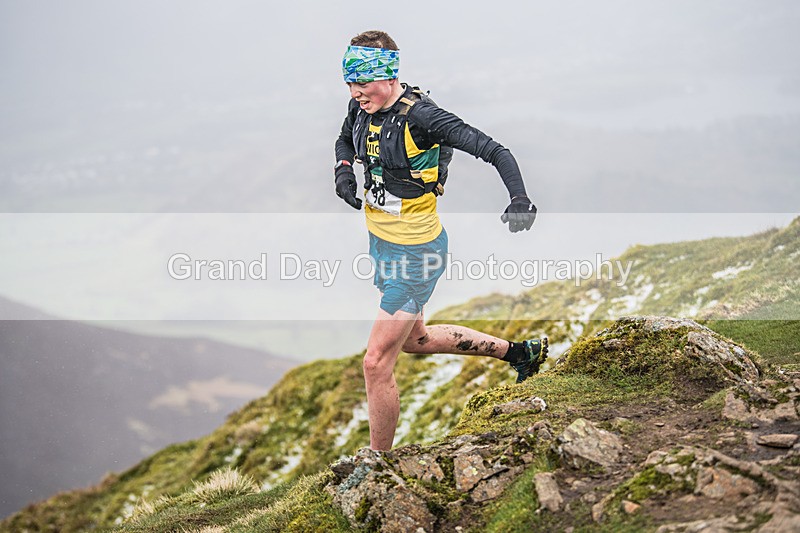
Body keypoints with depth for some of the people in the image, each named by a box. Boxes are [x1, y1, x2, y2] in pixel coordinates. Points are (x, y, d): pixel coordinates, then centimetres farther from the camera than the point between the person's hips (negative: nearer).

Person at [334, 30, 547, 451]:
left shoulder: (420, 116, -25)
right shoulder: (361, 107, -2)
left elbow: (494, 151, -27)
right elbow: (346, 141, 21)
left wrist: (520, 199, -44)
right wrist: (343, 168, -2)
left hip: (415, 254, -9)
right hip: (382, 243, 9)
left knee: (376, 364, -5)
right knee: (415, 340, 28)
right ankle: (516, 351, 42)